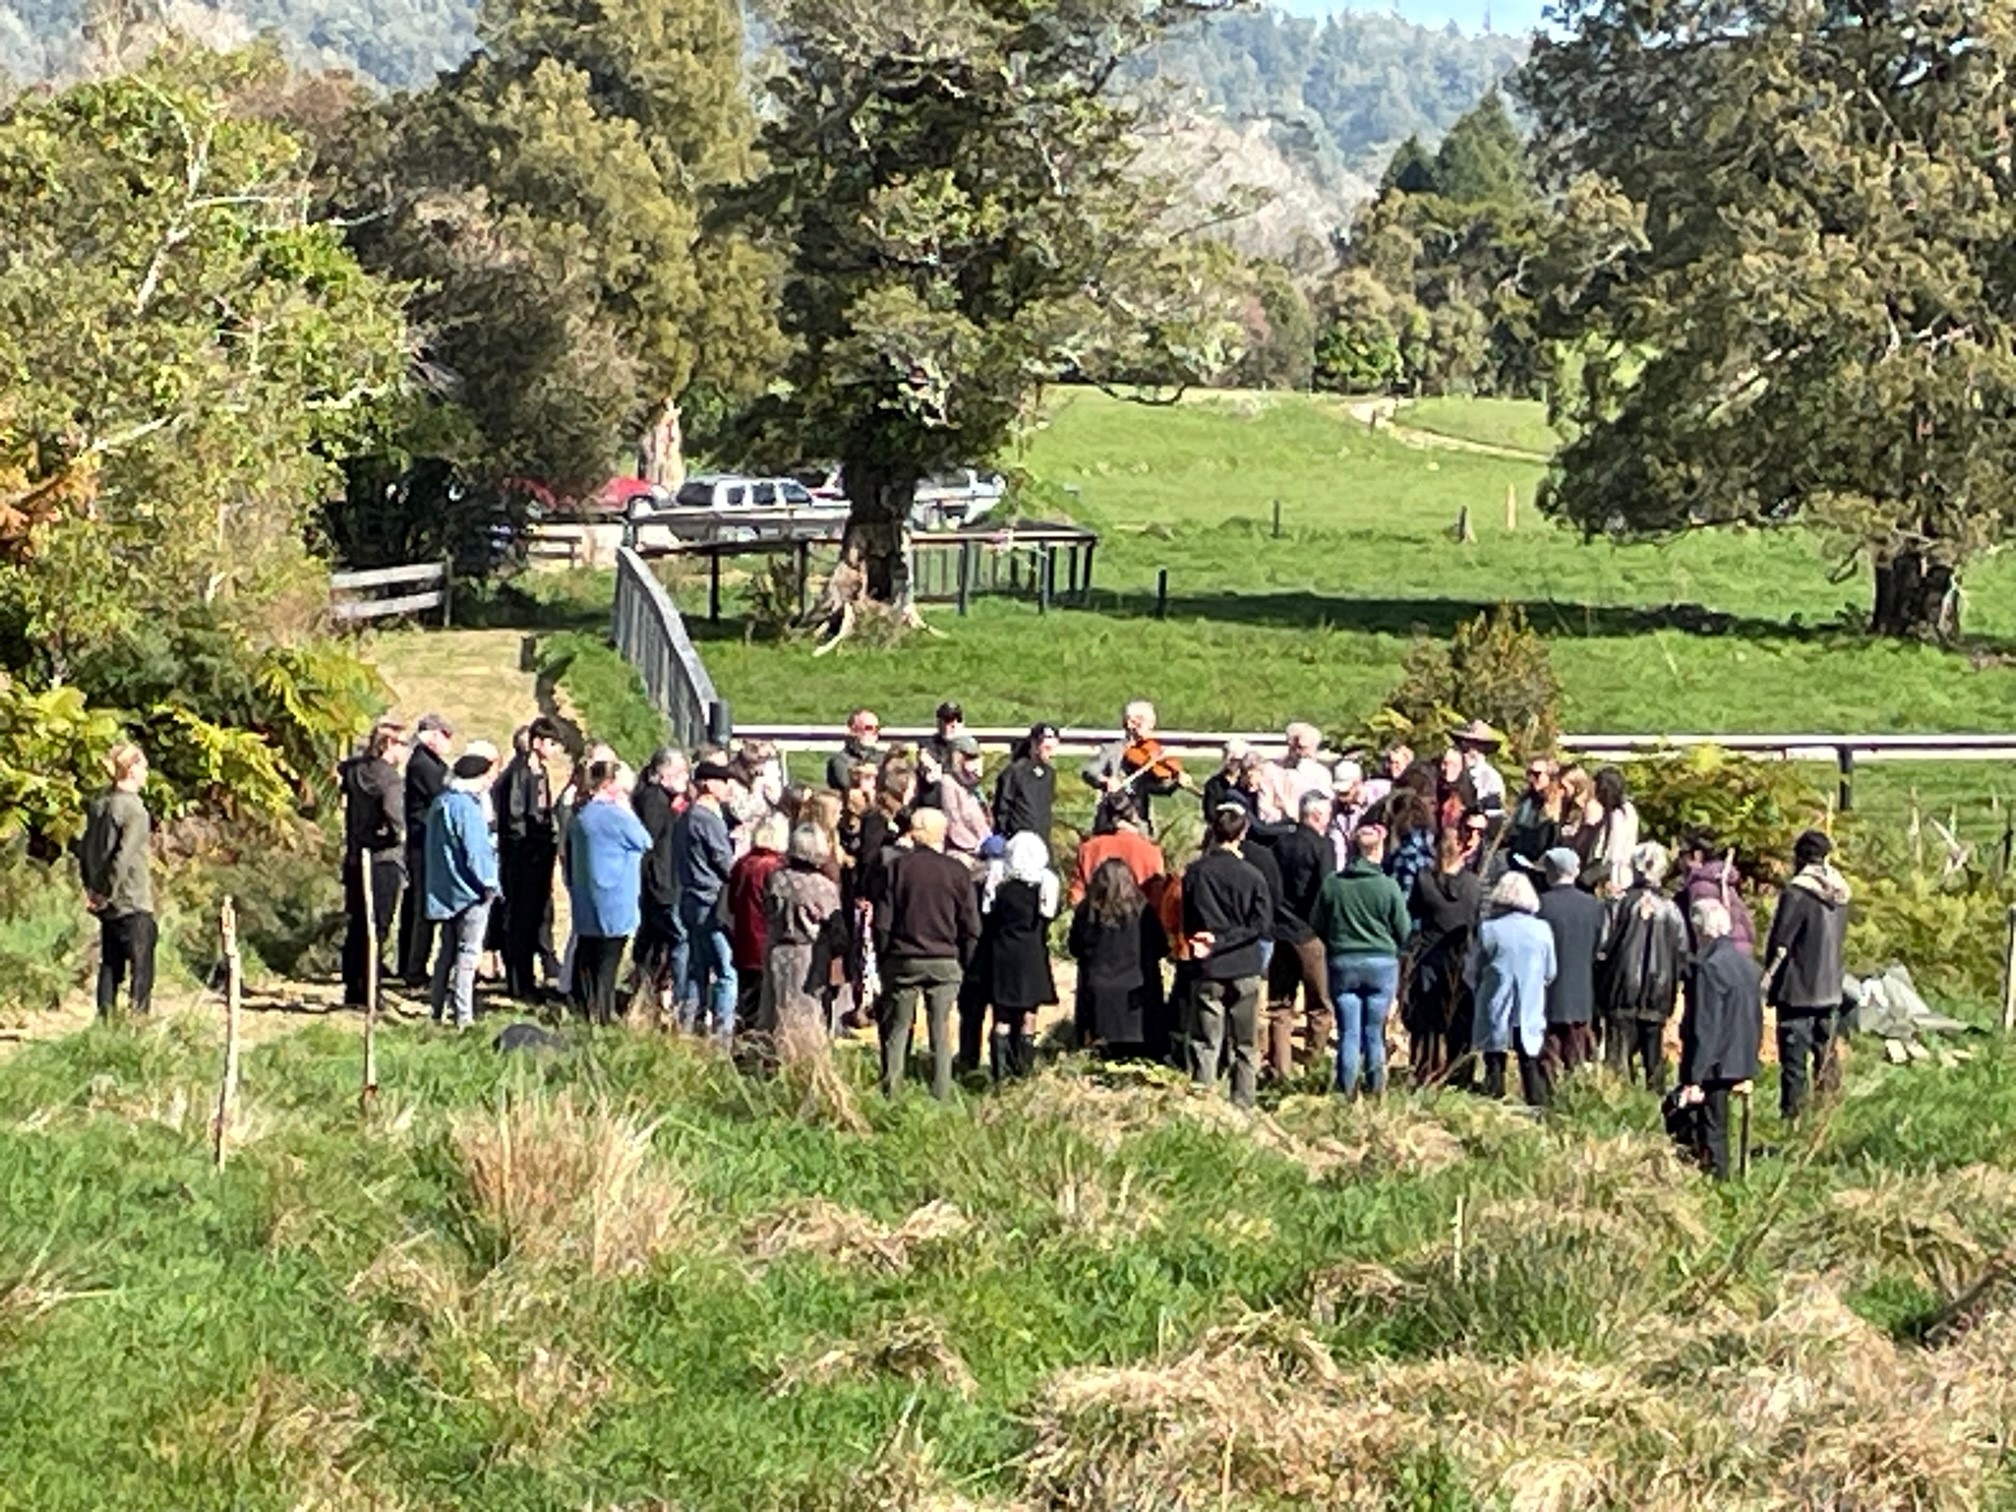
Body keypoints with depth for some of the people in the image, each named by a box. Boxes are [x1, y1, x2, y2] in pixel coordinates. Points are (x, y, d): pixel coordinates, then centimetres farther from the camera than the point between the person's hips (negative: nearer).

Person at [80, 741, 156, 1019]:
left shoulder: (98, 804, 7)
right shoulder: (134, 809, -17)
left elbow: (84, 850, 11)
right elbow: (123, 857, -23)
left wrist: (91, 888, 13)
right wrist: (108, 894, -14)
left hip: (107, 904, 8)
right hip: (134, 903, -8)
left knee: (109, 966, 14)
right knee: (141, 970, -2)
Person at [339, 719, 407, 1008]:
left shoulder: (353, 770, 6)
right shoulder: (389, 777, -16)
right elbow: (393, 813, -29)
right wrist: (398, 834, -11)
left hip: (355, 860, 7)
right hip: (384, 860, -7)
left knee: (356, 927, 15)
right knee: (377, 929, -2)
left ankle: (352, 990, 20)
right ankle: (368, 993, -3)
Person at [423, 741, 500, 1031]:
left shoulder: (441, 801, 10)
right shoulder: (466, 806, -18)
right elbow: (475, 850, -20)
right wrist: (488, 883, -11)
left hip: (444, 889, 9)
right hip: (470, 892, -9)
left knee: (448, 950, 16)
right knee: (468, 952, -4)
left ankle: (437, 1010, 21)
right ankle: (463, 1016, -3)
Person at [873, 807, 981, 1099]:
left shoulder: (896, 867, -3)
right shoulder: (957, 871, -3)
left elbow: (882, 922, -1)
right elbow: (971, 927, 0)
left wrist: (883, 958, 9)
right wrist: (963, 963, 10)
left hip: (902, 961, 0)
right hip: (945, 962, 0)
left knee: (897, 1030, 8)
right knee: (941, 1032, 5)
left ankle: (891, 1092, 5)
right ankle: (941, 1094, 3)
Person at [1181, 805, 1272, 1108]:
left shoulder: (1195, 873, -3)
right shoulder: (1251, 875, -7)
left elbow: (1187, 924, 3)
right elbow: (1262, 925, -10)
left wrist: (1213, 940, 8)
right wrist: (1225, 940, -9)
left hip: (1208, 969, 1)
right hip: (1245, 969, -1)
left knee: (1205, 1044, 6)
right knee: (1246, 1046, 9)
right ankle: (1242, 1104, 8)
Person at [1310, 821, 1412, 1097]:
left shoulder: (1332, 885, -3)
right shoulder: (1388, 887, -9)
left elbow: (1317, 926, 6)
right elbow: (1404, 931, -1)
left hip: (1342, 963, 1)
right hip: (1381, 963, -1)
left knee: (1349, 1031, 4)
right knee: (1375, 1031, 8)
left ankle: (1346, 1087, 2)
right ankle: (1376, 1086, 10)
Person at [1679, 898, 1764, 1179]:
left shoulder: (1708, 968, -18)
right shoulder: (1747, 963, 7)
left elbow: (1704, 1028, -19)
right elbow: (1757, 1021, 13)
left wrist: (1694, 1079, -16)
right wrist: (1748, 1070, 21)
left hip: (1714, 1065, -8)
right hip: (1739, 1062, 8)